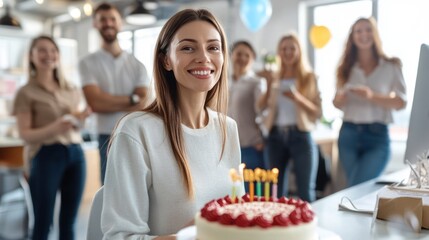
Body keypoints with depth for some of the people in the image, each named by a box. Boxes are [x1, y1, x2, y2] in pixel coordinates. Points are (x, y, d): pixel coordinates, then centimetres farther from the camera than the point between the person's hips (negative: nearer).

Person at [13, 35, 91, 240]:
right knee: (43, 222, 0)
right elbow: (25, 134, -6)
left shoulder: (72, 90, 13)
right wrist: (54, 128, -23)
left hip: (75, 154, 5)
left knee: (69, 221, 9)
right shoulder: (26, 92, -1)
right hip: (46, 156, -4)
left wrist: (82, 118, -2)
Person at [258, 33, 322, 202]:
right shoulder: (275, 77, 13)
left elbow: (318, 112, -1)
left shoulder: (309, 77, 5)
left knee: (306, 192, -3)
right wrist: (269, 85, -10)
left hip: (300, 136, -3)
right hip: (276, 136, 3)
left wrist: (298, 98, -16)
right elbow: (261, 107, 2)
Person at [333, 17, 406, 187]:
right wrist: (339, 99, -12)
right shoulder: (346, 68, 9)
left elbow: (401, 103, -6)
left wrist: (372, 96, -22)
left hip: (378, 136, -3)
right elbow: (337, 103, 13)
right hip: (349, 134, 3)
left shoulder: (391, 66, 2)